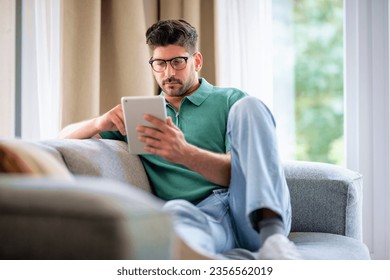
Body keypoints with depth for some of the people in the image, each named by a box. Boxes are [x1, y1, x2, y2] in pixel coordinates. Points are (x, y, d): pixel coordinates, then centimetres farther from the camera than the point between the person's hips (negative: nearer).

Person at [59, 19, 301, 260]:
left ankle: (272, 234, -40)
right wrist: (100, 122, -5)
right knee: (175, 211, -37)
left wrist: (185, 154, -20)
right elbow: (66, 138, 20)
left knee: (247, 106, -21)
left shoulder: (231, 101, 14)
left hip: (253, 213, 0)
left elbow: (240, 172, 0)